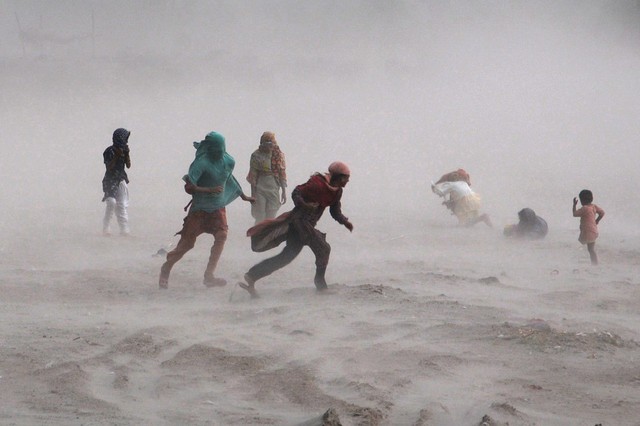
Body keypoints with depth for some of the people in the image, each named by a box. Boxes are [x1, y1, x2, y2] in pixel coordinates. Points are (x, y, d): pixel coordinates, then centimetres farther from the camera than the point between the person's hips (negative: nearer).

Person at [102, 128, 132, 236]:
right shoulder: (109, 151, -10)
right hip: (110, 181, -6)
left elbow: (128, 165, 5)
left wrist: (127, 153, -8)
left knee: (122, 205, 2)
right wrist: (117, 156, -23)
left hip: (121, 180, 6)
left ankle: (124, 229, 2)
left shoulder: (123, 150, 7)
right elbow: (109, 167, -16)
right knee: (111, 202, -19)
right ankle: (106, 226, -9)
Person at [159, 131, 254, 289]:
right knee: (187, 242, 0)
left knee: (221, 236, -17)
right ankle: (166, 269, 21)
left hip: (218, 207, 5)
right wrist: (210, 190, -33)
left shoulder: (228, 162, -1)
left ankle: (209, 276, -16)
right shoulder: (201, 163, -21)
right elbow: (189, 187, -24)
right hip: (200, 209, -5)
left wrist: (243, 196, 31)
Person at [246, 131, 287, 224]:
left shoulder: (279, 155, -1)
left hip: (274, 189, 2)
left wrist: (284, 191, 4)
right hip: (260, 189, -2)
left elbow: (282, 174, 4)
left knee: (271, 217, 6)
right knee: (260, 218, 0)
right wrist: (253, 193, -7)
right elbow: (253, 176, -6)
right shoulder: (256, 156, -8)